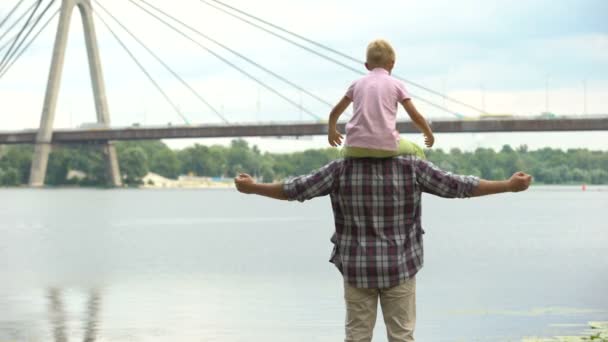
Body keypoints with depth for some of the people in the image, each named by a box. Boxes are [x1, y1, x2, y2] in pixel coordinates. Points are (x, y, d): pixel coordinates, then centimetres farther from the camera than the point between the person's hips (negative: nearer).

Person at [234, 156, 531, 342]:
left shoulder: (343, 169, -8)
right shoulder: (411, 167, -10)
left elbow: (295, 189, -5)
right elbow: (457, 186, -10)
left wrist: (252, 188, 9)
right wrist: (510, 186, -3)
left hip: (357, 268, 1)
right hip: (398, 267, -1)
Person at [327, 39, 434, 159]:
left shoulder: (357, 83, 17)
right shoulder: (396, 84, 10)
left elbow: (334, 113, 23)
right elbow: (416, 117, 8)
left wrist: (332, 131, 42)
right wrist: (429, 135, 26)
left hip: (356, 148, 2)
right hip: (386, 147, -2)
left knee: (346, 151, 36)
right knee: (416, 152, 25)